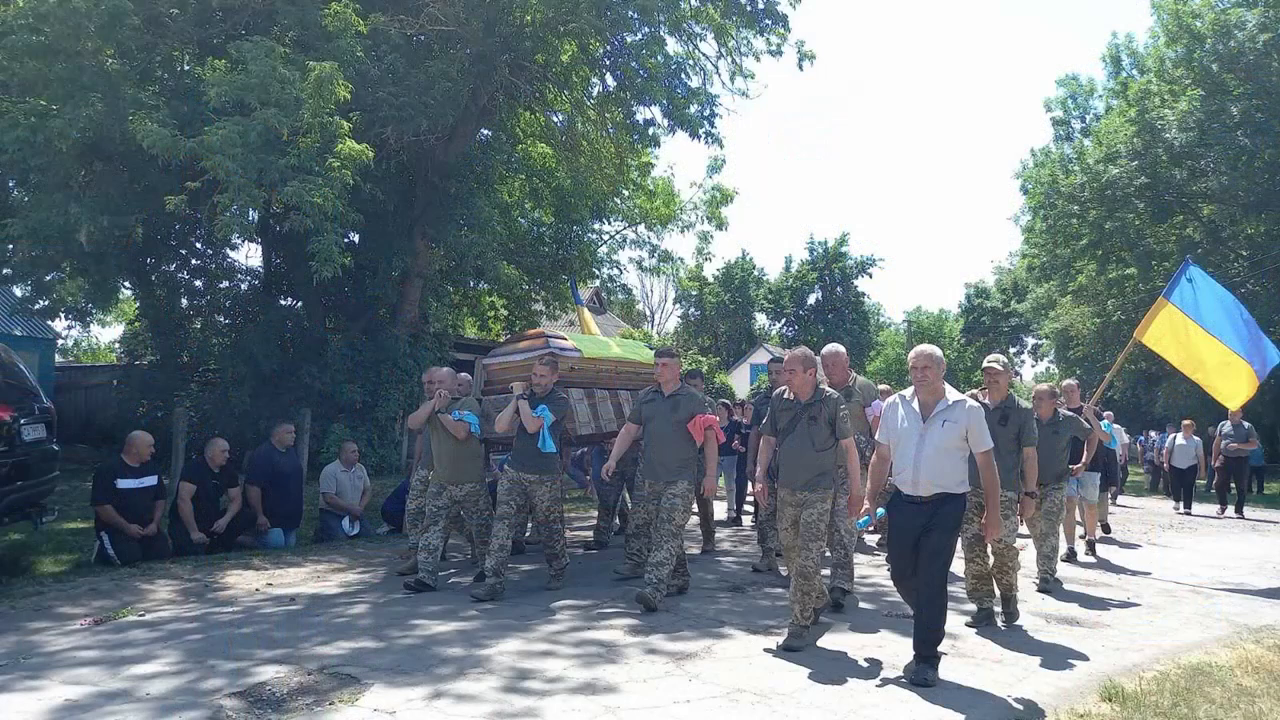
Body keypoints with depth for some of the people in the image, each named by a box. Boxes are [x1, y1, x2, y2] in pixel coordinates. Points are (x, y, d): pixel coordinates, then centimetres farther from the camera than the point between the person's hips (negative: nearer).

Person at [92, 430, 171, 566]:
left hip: (146, 528, 5)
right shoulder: (108, 470, -10)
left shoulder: (152, 468, 9)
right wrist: (127, 527, -18)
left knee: (164, 552, -13)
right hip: (114, 528, -5)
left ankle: (136, 546, 15)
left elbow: (160, 499, 15)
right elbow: (101, 506, -15)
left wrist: (155, 523, -2)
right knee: (129, 557, -27)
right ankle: (103, 550, 6)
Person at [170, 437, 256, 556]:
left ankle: (217, 546, 1)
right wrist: (194, 532, -27)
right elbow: (183, 500, -25)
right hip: (186, 523, -6)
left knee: (247, 517, -9)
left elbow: (236, 499, 6)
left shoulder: (228, 472, 5)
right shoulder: (193, 468, -17)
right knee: (194, 553, -30)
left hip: (212, 521, 6)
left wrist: (225, 520, -15)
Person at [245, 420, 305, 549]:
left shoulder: (292, 453, 13)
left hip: (291, 520, 8)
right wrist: (259, 516, -20)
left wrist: (299, 513, 22)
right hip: (271, 522, -8)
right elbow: (252, 486, -19)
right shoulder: (262, 455, -13)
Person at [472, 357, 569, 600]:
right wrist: (517, 398, -5)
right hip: (514, 470, 4)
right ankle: (495, 581, -9)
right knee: (501, 522, -9)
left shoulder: (559, 401, -6)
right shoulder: (526, 394, 9)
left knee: (550, 526, 9)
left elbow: (533, 425, -20)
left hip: (545, 476, -3)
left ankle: (558, 571, 33)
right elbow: (500, 426, 0)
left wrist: (521, 397, -11)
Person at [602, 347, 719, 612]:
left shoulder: (694, 399, -2)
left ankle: (654, 590, -18)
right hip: (651, 478, 5)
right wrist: (613, 460, 3)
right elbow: (629, 430, 15)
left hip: (681, 479, -5)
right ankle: (679, 579, 27)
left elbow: (710, 436, -1)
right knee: (661, 532, 12)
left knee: (667, 534, -12)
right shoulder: (645, 397, 11)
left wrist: (710, 474, -7)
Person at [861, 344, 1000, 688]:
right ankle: (929, 620, 42)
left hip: (945, 506, -4)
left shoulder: (967, 409, -6)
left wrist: (993, 513, -2)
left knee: (932, 581, -4)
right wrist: (870, 499, 6)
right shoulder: (895, 406, 3)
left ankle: (926, 659, 8)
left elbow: (986, 463, -1)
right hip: (904, 502, 4)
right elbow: (881, 457, 11)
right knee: (900, 574, 11)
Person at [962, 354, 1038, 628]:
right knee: (972, 549, -2)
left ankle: (1008, 597, 24)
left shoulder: (1022, 411, 4)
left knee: (1004, 549, -4)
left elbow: (1029, 455, 4)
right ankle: (984, 607, 8)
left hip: (1006, 491, -2)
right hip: (971, 489, 2)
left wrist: (1030, 494, 0)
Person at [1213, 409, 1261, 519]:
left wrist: (1238, 445, -18)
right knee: (1220, 484, -3)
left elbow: (1254, 444, -5)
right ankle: (1222, 505, 17)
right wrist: (1214, 459, 11)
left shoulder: (1248, 427, 1)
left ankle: (1239, 510, 11)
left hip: (1241, 460, -2)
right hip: (1224, 458, 2)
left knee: (1241, 487, 2)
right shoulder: (1223, 425, 9)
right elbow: (1217, 443, 14)